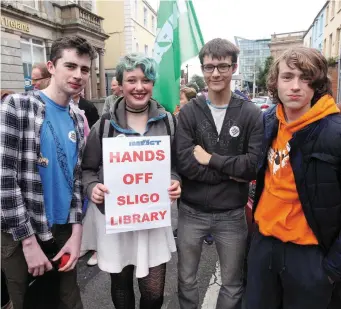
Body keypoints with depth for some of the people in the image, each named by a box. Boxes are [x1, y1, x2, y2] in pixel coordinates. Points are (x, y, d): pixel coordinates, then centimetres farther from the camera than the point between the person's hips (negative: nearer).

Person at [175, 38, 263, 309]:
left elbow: (254, 166, -14)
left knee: (233, 284, 20)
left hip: (232, 214, 0)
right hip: (192, 212, 1)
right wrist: (230, 172, -16)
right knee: (186, 279, 20)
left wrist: (211, 159, -15)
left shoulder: (251, 114, -4)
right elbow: (184, 163, -16)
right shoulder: (189, 112, -5)